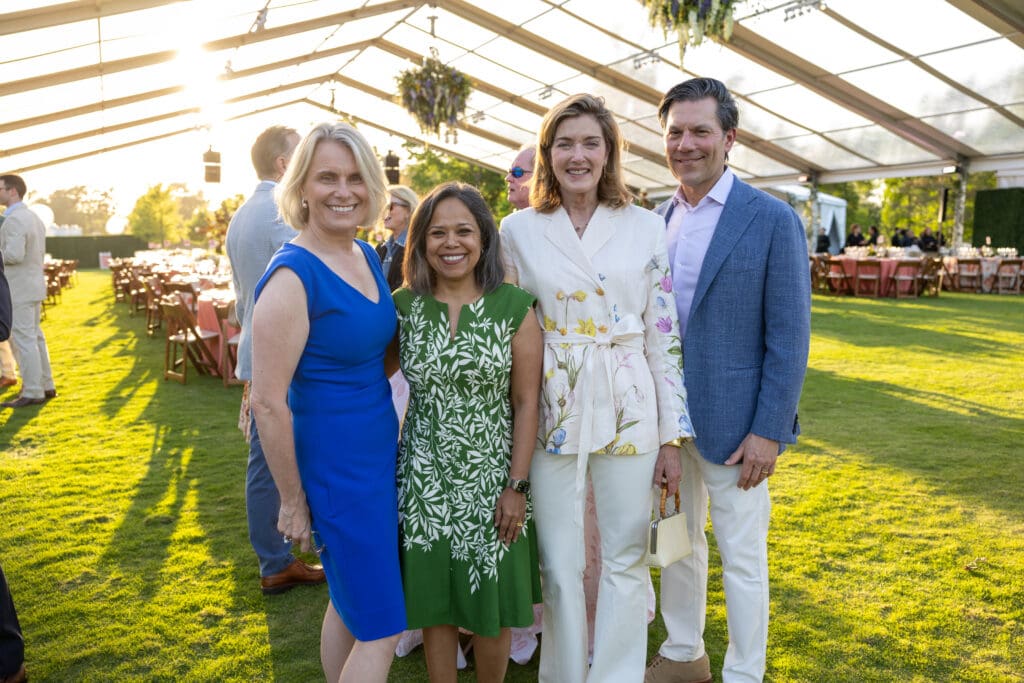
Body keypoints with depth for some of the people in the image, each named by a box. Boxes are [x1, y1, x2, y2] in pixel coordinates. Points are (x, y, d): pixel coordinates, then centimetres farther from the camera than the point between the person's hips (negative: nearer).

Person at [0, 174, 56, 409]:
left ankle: (33, 393, 0)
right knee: (35, 337, 15)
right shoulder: (34, 217, 13)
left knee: (23, 340, -4)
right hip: (34, 285, 10)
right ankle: (46, 387, 20)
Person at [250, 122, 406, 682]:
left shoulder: (367, 257, 4)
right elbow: (268, 404, -19)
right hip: (335, 464, -8)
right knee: (382, 629, 4)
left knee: (351, 603, 23)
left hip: (383, 451, 8)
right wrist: (293, 501, -13)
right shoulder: (292, 275, -20)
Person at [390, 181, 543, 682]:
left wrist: (517, 485, -8)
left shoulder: (514, 307, -6)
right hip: (425, 479, 2)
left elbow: (526, 402, -5)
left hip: (492, 478, -1)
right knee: (434, 601, 13)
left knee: (491, 603, 11)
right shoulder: (403, 305, -1)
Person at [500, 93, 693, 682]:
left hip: (628, 408, 0)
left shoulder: (646, 228, 2)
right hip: (551, 408, 0)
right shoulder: (519, 229, 2)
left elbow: (664, 331, 2)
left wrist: (673, 430, 0)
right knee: (559, 562, 9)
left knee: (627, 557, 9)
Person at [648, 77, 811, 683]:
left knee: (743, 558, 8)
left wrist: (768, 432, -15)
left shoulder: (773, 219, -10)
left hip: (732, 423, -5)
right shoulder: (658, 220, 6)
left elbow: (789, 337, -11)